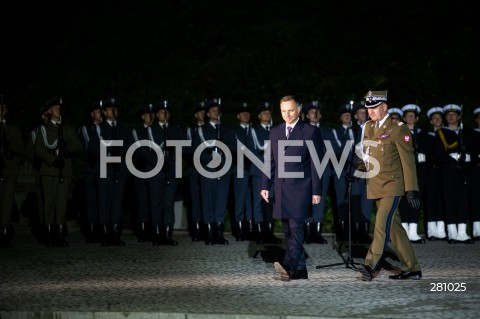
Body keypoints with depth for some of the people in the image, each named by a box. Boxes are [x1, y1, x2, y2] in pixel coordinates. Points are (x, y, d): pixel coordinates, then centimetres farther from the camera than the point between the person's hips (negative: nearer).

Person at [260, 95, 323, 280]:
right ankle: (300, 270, 14)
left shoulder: (311, 132, -2)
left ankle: (288, 266, -21)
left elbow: (316, 163, -4)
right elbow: (270, 161, 15)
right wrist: (265, 185, 7)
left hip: (300, 189, -6)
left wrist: (316, 191, -8)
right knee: (289, 231, 8)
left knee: (296, 228, -13)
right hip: (281, 189, 6)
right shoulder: (275, 132, 14)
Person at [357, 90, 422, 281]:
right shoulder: (368, 127, 11)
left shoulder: (398, 129, -10)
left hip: (392, 186, -7)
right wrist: (360, 169, -1)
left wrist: (412, 190, -13)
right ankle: (412, 269, 16)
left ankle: (371, 266, -18)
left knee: (382, 224, -16)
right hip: (375, 187, 7)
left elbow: (408, 161, -10)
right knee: (394, 227, 10)